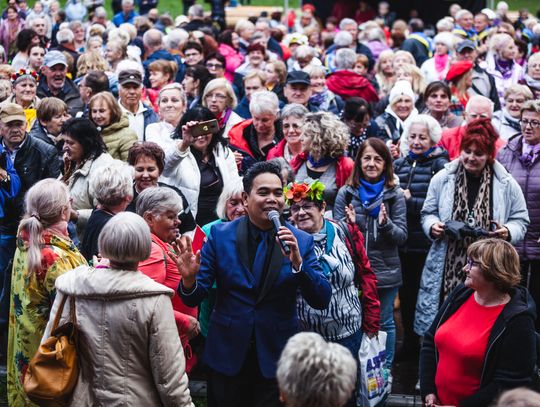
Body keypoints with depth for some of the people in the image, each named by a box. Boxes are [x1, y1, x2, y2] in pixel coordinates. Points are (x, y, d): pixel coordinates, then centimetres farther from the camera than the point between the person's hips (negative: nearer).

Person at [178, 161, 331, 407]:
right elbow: (194, 297, -2)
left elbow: (322, 301, -9)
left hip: (276, 359, 0)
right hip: (227, 357, 0)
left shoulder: (301, 241, -3)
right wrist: (189, 279, -25)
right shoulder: (220, 235, -2)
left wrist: (297, 262, -24)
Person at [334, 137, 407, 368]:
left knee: (384, 323, 10)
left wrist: (386, 224, -22)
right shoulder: (346, 193, 2)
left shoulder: (395, 195, -1)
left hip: (385, 271, -1)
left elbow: (402, 237, -3)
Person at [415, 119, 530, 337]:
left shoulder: (506, 184, 2)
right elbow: (428, 212, 14)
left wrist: (508, 232, -12)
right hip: (447, 269, 1)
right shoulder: (443, 178, 4)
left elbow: (520, 221, 9)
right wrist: (433, 226, -8)